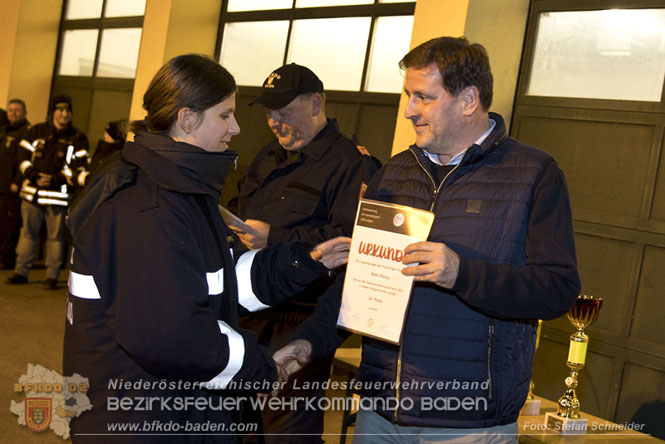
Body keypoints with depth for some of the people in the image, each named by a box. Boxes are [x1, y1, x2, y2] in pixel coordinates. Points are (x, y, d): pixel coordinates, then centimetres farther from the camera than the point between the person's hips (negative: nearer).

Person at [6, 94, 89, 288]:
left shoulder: (78, 138, 2)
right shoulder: (37, 131, 9)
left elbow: (79, 165, -6)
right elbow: (24, 156, 8)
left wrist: (55, 180, -15)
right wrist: (33, 175, -10)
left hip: (58, 194, -3)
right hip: (32, 191, 3)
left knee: (56, 235, 1)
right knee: (28, 232, 9)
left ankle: (52, 276, 9)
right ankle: (21, 272, 18)